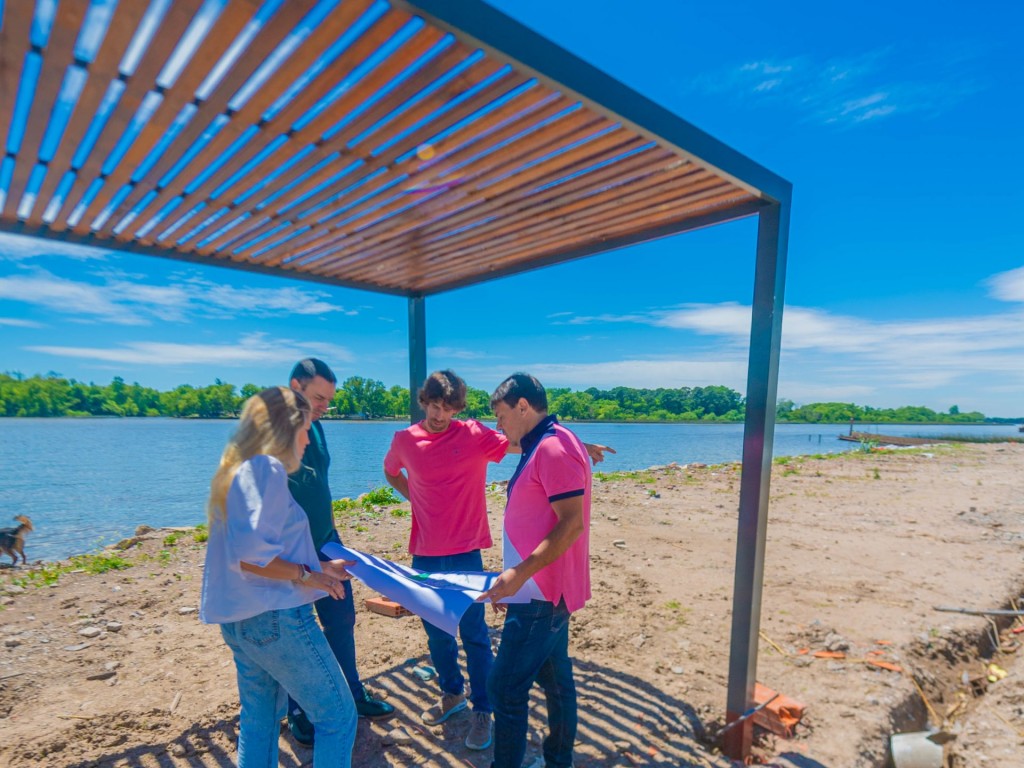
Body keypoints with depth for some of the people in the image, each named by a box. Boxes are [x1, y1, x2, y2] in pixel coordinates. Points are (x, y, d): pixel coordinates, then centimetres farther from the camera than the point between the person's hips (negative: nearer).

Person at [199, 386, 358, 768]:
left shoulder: (236, 470, 12)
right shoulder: (266, 467, -17)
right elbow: (248, 553, -27)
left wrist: (314, 567, 16)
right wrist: (304, 576, -14)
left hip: (239, 618, 10)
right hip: (274, 616, -10)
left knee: (259, 720, 23)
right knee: (337, 715, 4)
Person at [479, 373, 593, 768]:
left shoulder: (554, 447, -19)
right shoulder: (542, 447, 12)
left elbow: (571, 523, -25)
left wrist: (520, 573, -26)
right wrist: (513, 579, 18)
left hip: (542, 594, -10)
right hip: (544, 591, 10)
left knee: (505, 688, -1)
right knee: (555, 679, 20)